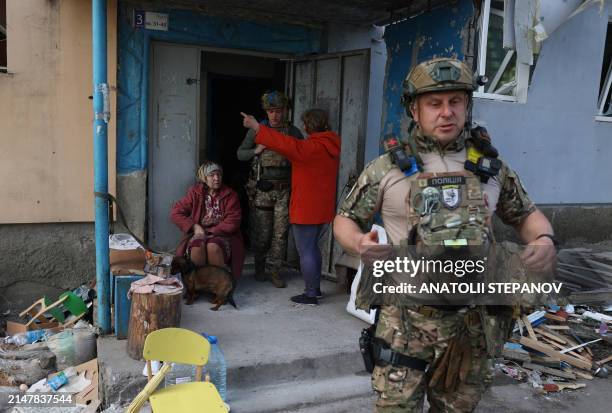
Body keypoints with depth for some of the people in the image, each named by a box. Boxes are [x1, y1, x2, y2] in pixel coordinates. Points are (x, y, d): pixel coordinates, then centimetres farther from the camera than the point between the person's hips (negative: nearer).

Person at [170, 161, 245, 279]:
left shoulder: (230, 195, 3)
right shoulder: (195, 193, 8)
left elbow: (232, 222, -5)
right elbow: (175, 212, 5)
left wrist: (210, 231, -12)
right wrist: (194, 226, -8)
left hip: (221, 234, -1)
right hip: (199, 234, 1)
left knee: (213, 247, -36)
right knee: (197, 248, -34)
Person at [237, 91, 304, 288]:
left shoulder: (293, 132, 5)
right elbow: (240, 154, 8)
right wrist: (256, 150, -10)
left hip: (284, 190, 1)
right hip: (261, 188, -1)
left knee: (280, 231, 3)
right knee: (261, 231, 4)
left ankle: (275, 271, 14)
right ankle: (259, 268, 24)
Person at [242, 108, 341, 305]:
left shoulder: (311, 147, -19)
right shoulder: (331, 146, 7)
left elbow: (286, 144, -30)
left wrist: (257, 127, -30)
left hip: (306, 210, -9)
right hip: (324, 209, 9)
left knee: (305, 251, 0)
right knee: (313, 247, 21)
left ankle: (310, 294, 6)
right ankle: (316, 287, 29)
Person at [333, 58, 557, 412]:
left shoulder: (492, 166, 5)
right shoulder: (387, 168, -3)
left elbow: (526, 214, 17)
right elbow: (346, 220, 6)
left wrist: (545, 240, -5)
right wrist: (359, 242, -17)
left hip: (474, 320, 3)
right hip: (406, 317, -3)